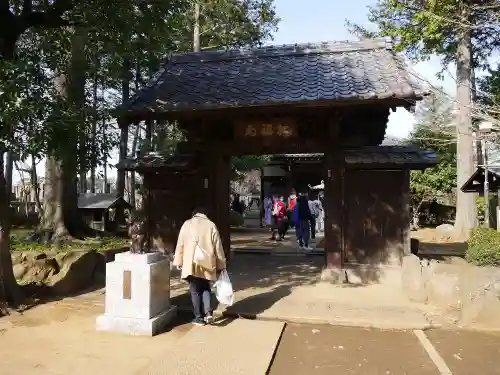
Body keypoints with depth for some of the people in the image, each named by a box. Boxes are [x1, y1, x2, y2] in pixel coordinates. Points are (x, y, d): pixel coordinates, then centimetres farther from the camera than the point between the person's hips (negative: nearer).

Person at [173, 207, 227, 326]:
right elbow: (218, 246, 4)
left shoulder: (187, 224, 2)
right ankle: (208, 313, 2)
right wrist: (221, 265, 11)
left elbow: (180, 244, 2)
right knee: (205, 288, 17)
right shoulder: (211, 225, 4)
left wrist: (178, 261, 10)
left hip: (191, 263, -1)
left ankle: (199, 317, 14)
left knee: (195, 290, 10)